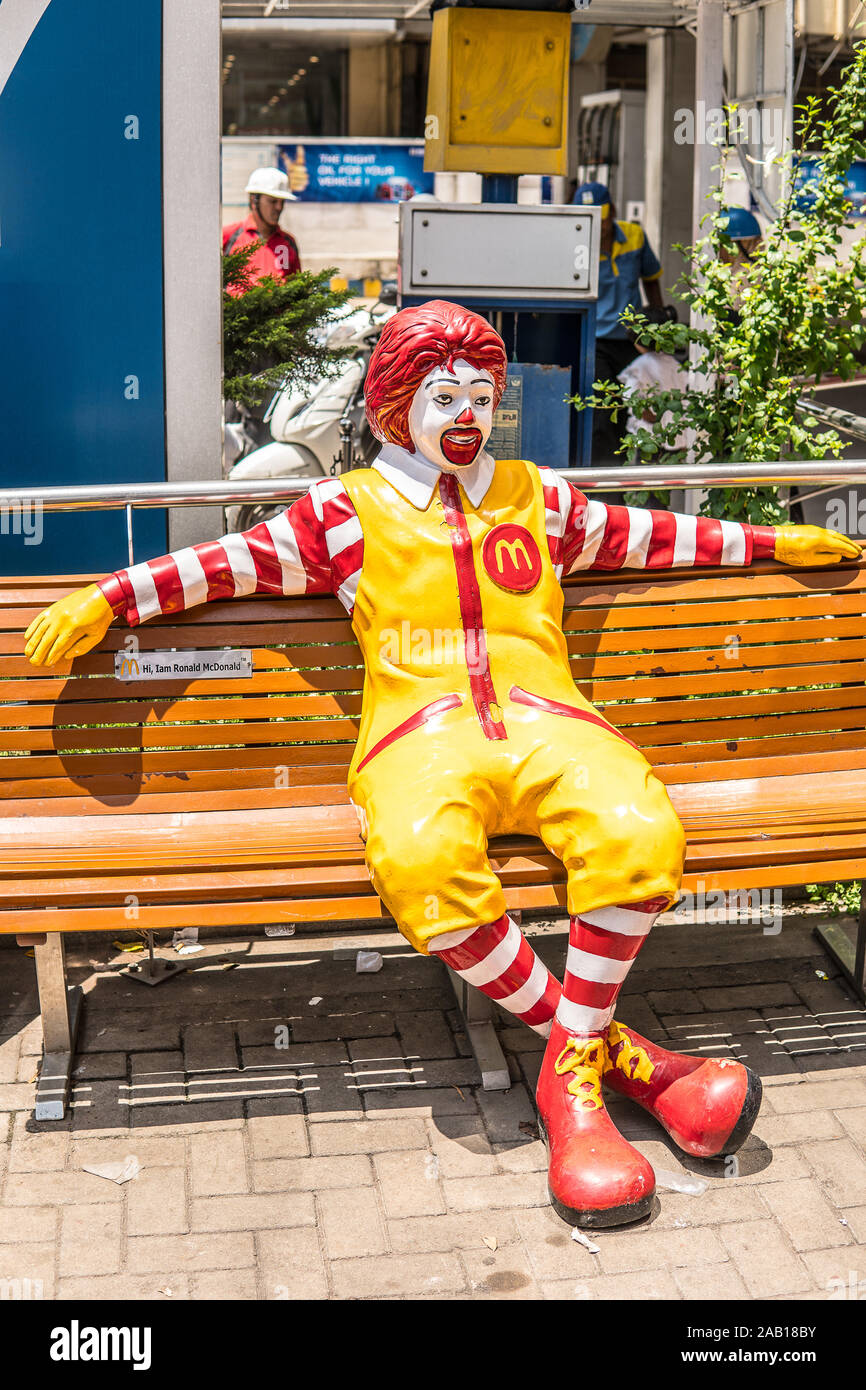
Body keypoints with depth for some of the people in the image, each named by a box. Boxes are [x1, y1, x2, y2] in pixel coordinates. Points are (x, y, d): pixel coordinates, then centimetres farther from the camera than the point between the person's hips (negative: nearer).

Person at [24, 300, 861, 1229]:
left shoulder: (537, 495, 25)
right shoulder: (349, 510, 17)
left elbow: (642, 536, 33)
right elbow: (233, 562, 16)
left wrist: (770, 542, 36)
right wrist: (108, 599, 9)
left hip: (543, 718, 2)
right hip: (421, 732, -2)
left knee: (639, 834, -32)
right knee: (424, 864, -37)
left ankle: (572, 1068, -13)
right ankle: (603, 1046, -17)